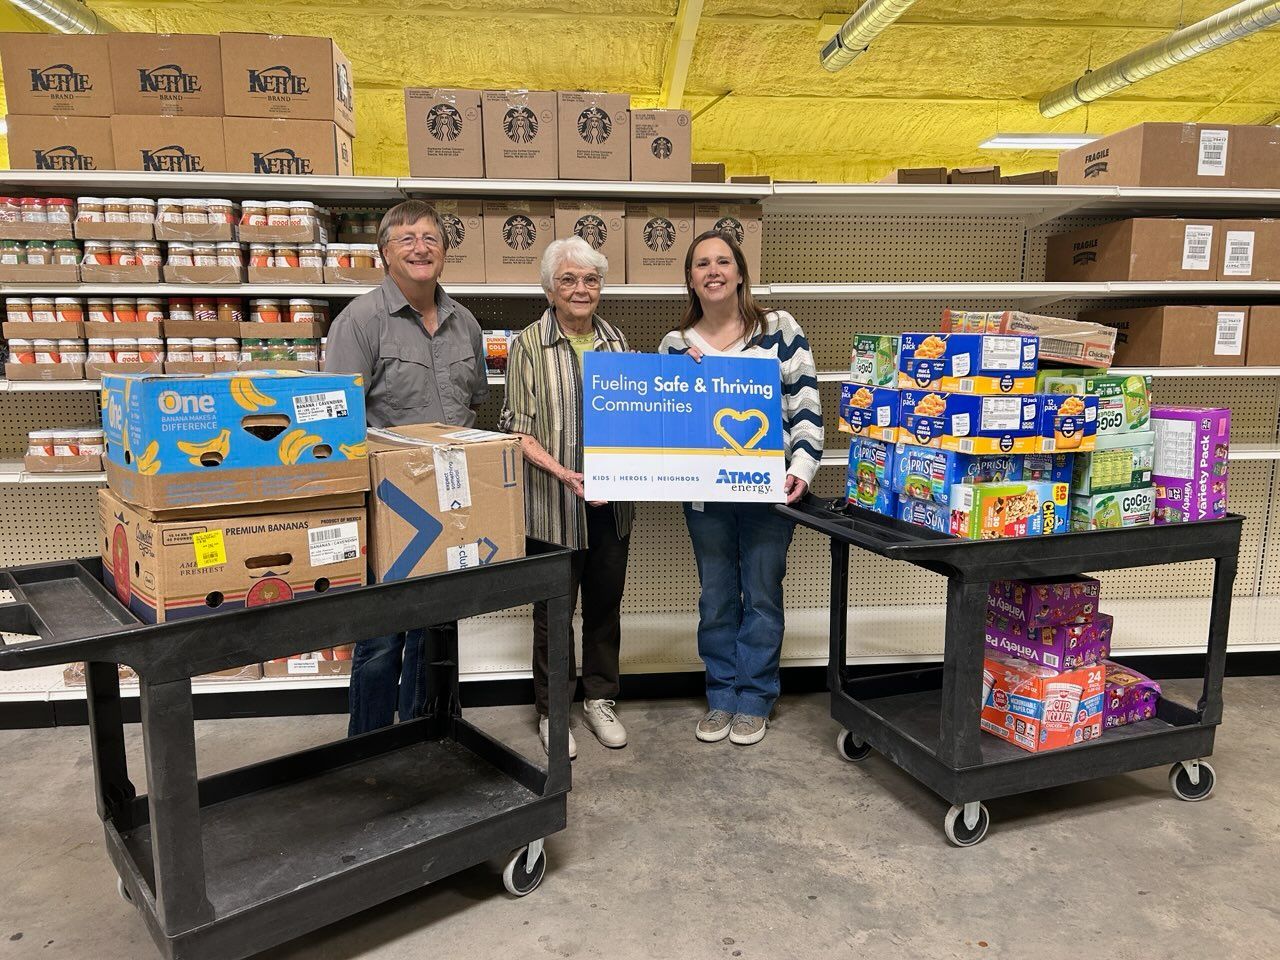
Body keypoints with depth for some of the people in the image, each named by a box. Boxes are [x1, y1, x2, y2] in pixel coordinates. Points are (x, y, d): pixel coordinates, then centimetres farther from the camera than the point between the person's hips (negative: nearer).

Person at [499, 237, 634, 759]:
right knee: (554, 607, 7)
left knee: (606, 602, 14)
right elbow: (517, 428, -9)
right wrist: (564, 474, -20)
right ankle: (550, 710, 25)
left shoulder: (616, 342, 8)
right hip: (554, 502, -4)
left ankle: (600, 699, 33)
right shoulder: (529, 345, -5)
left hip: (612, 500, 4)